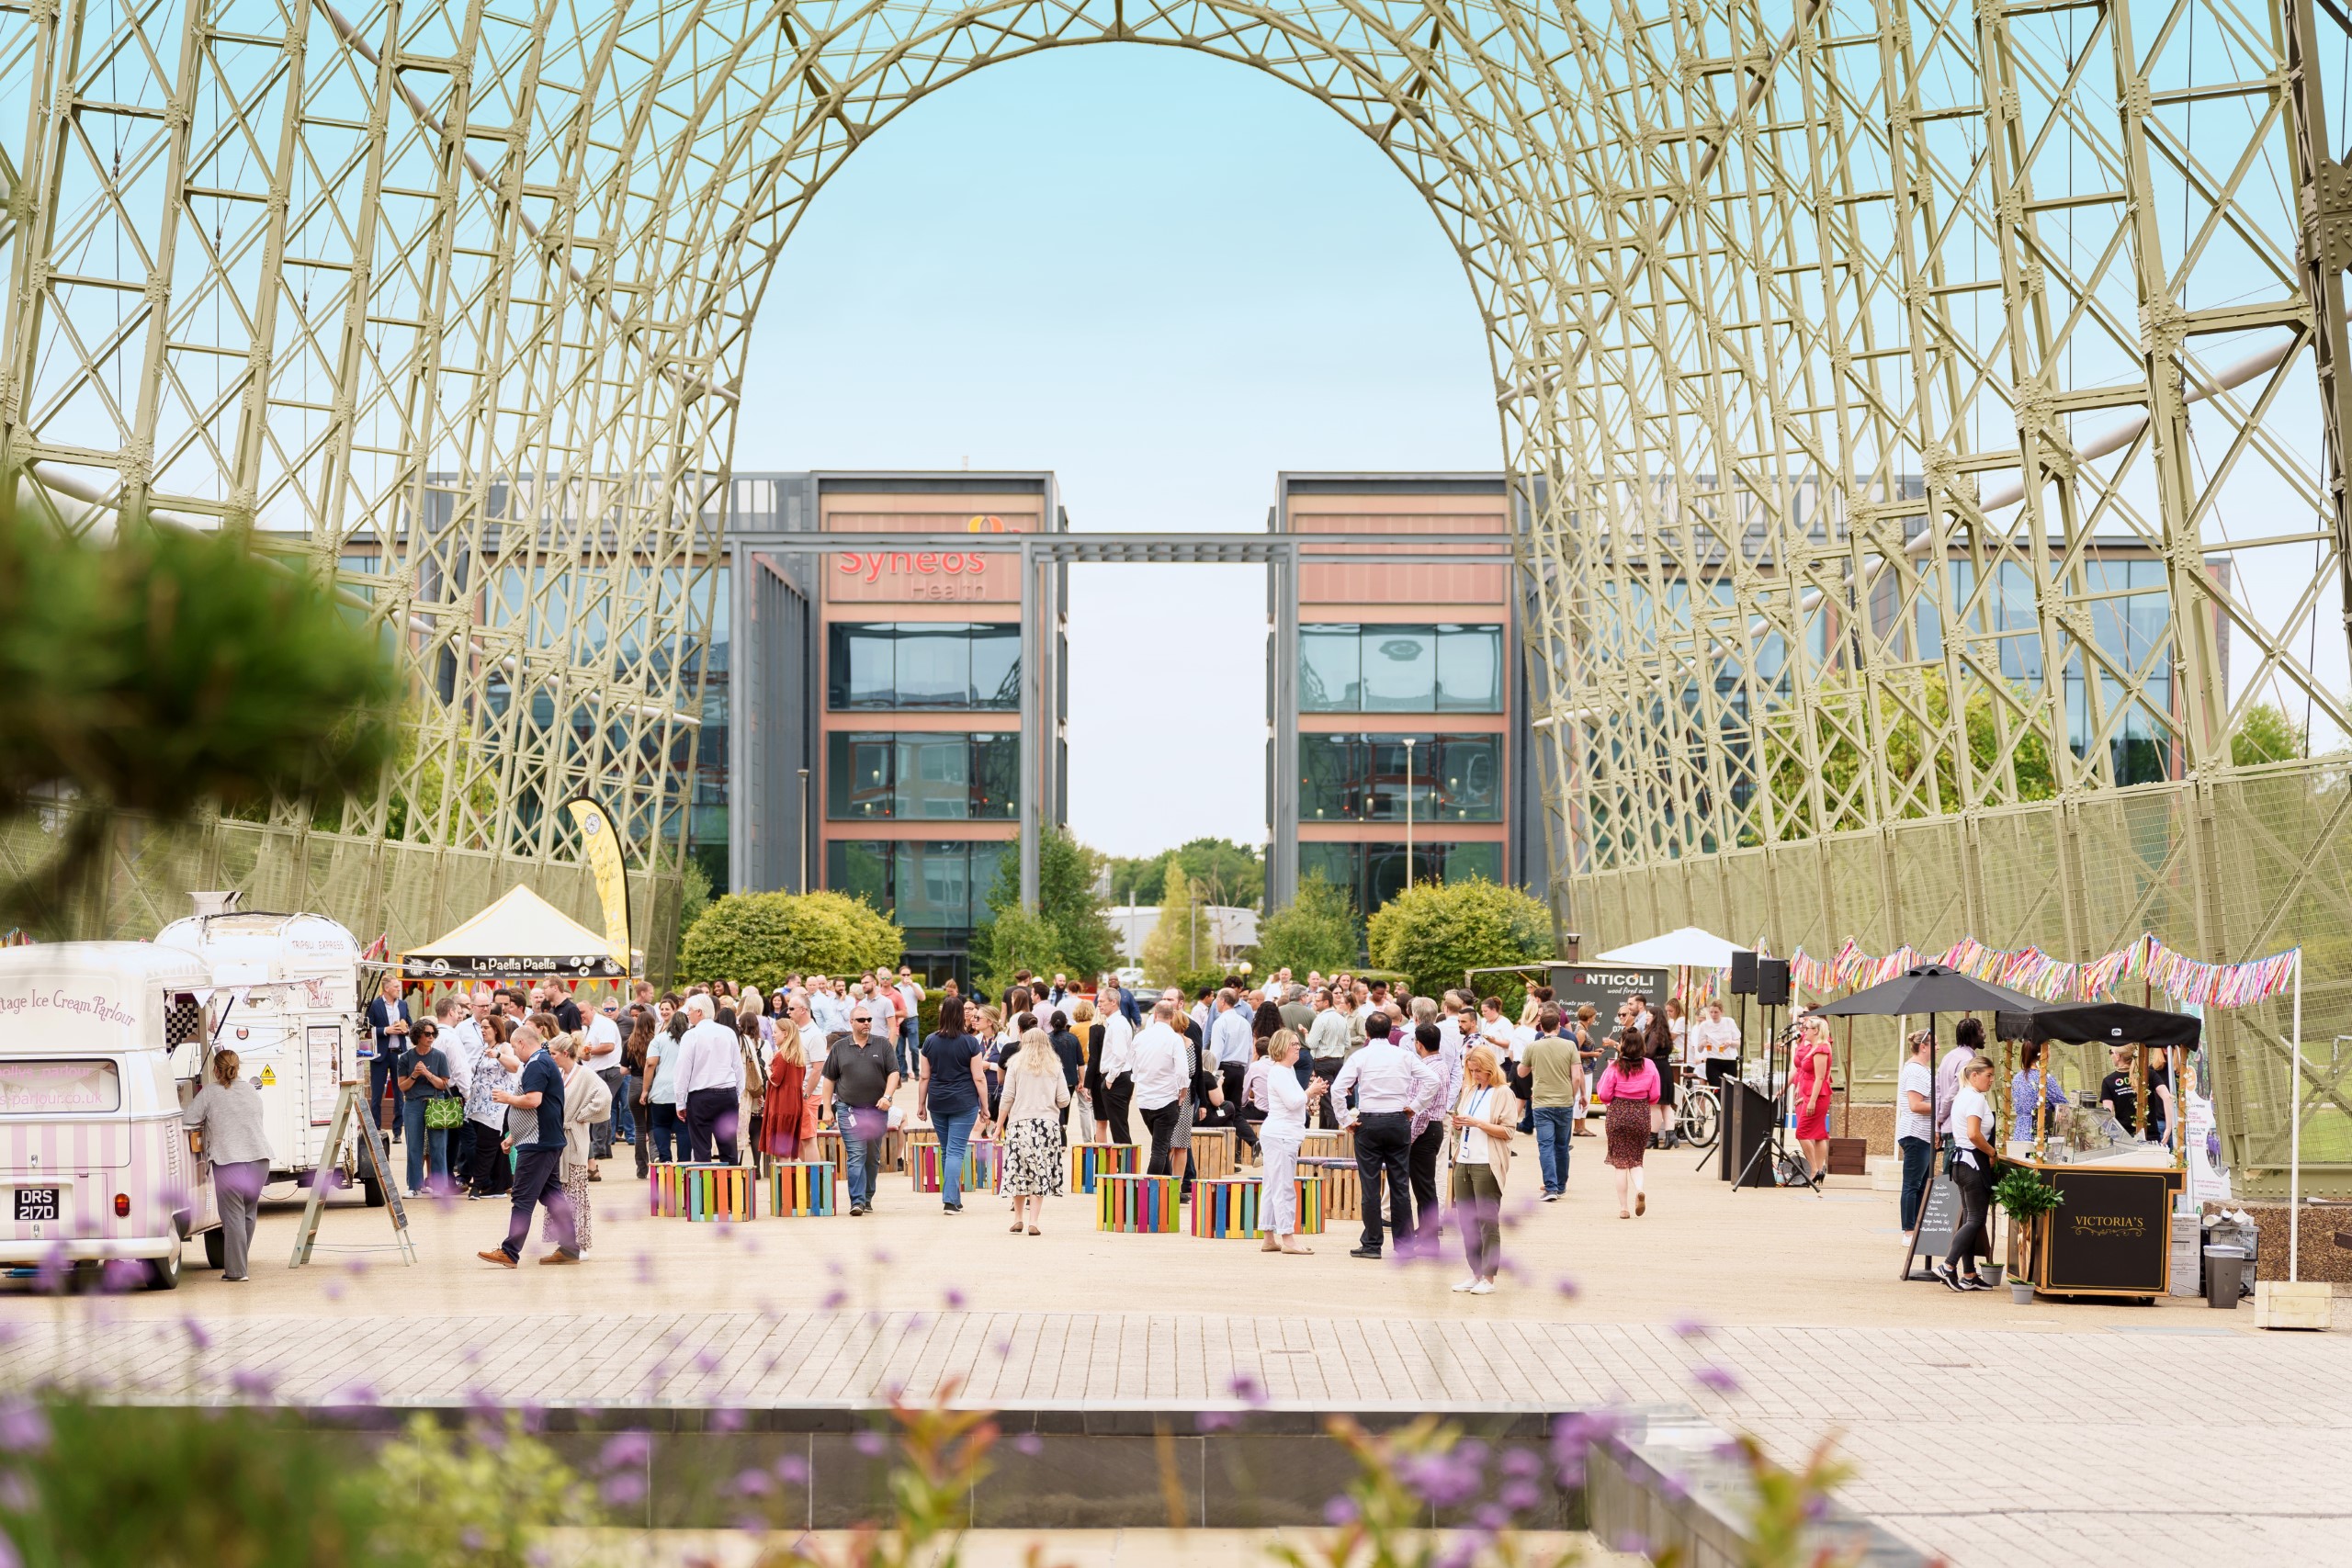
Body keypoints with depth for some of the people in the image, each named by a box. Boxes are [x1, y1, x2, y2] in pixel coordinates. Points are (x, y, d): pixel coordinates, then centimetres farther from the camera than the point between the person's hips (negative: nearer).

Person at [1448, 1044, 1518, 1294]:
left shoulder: (1503, 1094, -3)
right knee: (1466, 1220, 8)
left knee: (1488, 1222, -4)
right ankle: (1474, 1272, 15)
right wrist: (1457, 1125, 1)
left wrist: (1477, 1123, -17)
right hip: (1464, 1161, 7)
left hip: (1487, 1164, -7)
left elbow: (1507, 1131, -9)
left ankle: (1488, 1277, -1)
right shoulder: (1469, 1091, 16)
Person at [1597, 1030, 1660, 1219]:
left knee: (1620, 1161, 6)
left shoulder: (1615, 1067, -11)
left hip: (1618, 1114, -2)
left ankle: (1623, 1208, 6)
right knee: (1636, 1159, 15)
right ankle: (1639, 1189, -15)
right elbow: (1654, 1096, 3)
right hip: (1641, 1115, 2)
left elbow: (1604, 1095, -8)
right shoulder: (1650, 1066, -2)